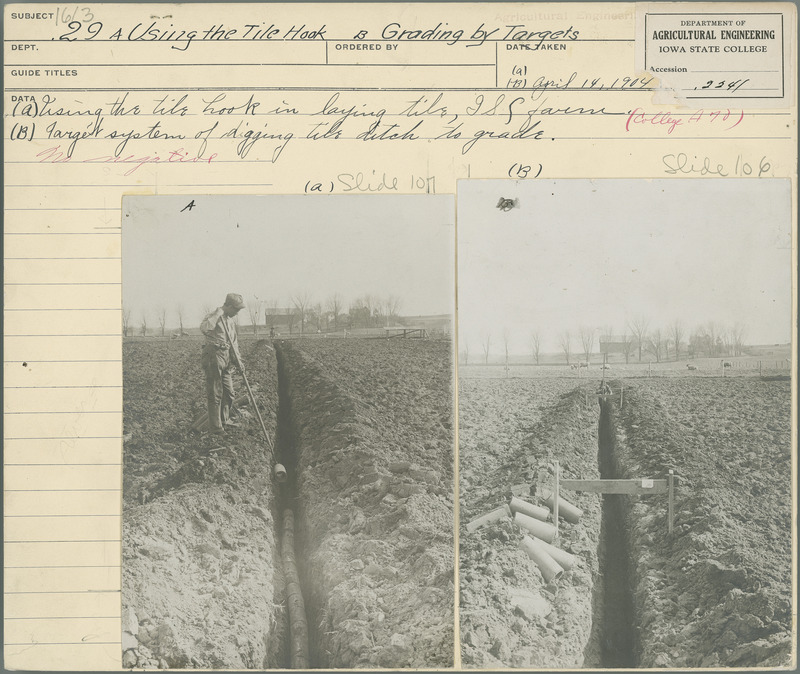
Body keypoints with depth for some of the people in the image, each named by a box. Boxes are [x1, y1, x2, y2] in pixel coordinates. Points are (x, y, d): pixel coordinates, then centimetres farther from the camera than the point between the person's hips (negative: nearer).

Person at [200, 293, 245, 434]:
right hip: (214, 357, -9)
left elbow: (234, 342, 21)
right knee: (215, 393, -4)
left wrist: (238, 359, 10)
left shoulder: (231, 321, 16)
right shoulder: (214, 316, -11)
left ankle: (225, 420, 32)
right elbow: (204, 327, -34)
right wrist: (218, 314, -26)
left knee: (228, 392, 16)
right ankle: (216, 426, 1)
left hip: (226, 358, 9)